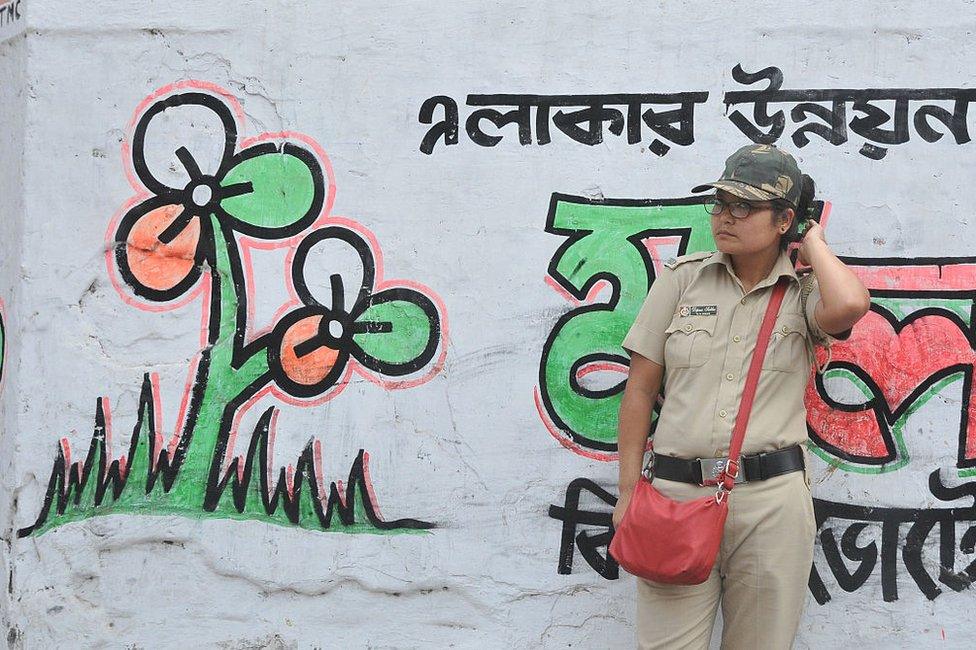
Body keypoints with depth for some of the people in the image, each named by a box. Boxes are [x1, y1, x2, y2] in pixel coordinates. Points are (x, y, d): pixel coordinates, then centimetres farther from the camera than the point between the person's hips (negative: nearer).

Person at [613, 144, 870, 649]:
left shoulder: (804, 292, 6)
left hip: (772, 498, 0)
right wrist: (629, 492, 3)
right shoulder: (682, 279, 9)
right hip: (677, 490, 1)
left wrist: (813, 246, -1)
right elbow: (640, 389, 9)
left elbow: (849, 305, -21)